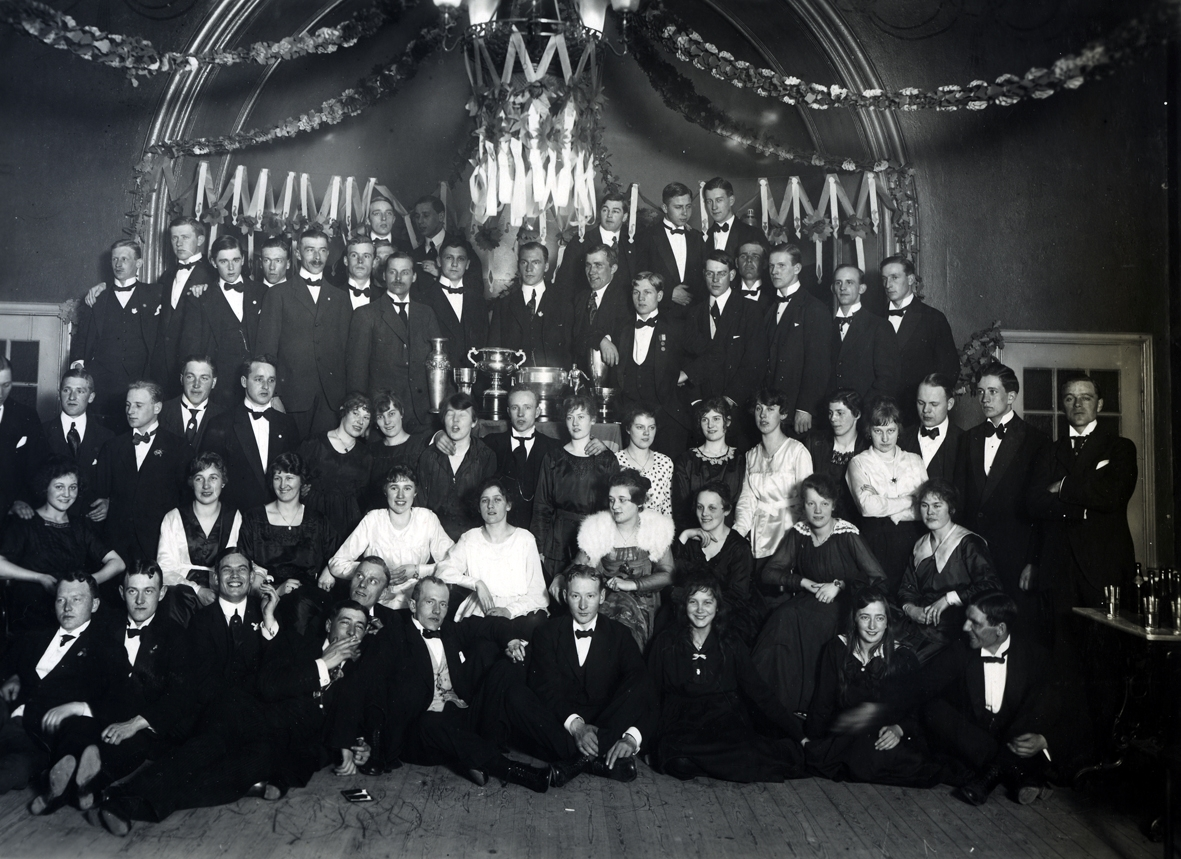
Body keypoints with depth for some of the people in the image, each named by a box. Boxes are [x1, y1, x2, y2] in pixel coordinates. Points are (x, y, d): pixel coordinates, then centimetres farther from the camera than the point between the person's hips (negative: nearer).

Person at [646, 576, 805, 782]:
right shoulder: (666, 644, 11)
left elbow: (760, 693, 10)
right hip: (681, 725, 1)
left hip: (727, 724, 0)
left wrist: (796, 730, 1)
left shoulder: (732, 647, 12)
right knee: (679, 760, -34)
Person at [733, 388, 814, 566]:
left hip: (787, 531, -4)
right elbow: (746, 500, 6)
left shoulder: (797, 451, -2)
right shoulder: (751, 455, 14)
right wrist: (737, 532, -12)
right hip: (758, 536, 4)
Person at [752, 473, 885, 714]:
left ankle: (794, 705, -25)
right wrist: (803, 582, -7)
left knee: (792, 620, -33)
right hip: (807, 602, 4)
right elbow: (768, 573, 6)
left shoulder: (847, 535, -6)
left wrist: (839, 585, -13)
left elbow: (877, 577, -7)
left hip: (841, 604, -4)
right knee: (783, 618, -31)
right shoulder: (798, 534, 6)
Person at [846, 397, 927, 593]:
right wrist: (909, 500, -4)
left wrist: (883, 504, -8)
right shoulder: (859, 463, 6)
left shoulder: (915, 461, 14)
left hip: (911, 535, 2)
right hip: (876, 536, -2)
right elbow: (867, 506, -11)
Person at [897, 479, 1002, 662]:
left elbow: (990, 585, -13)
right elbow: (907, 587, 19)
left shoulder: (968, 544, -2)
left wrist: (949, 598, -14)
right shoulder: (921, 545, 18)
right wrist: (910, 609, -2)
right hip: (920, 626, 5)